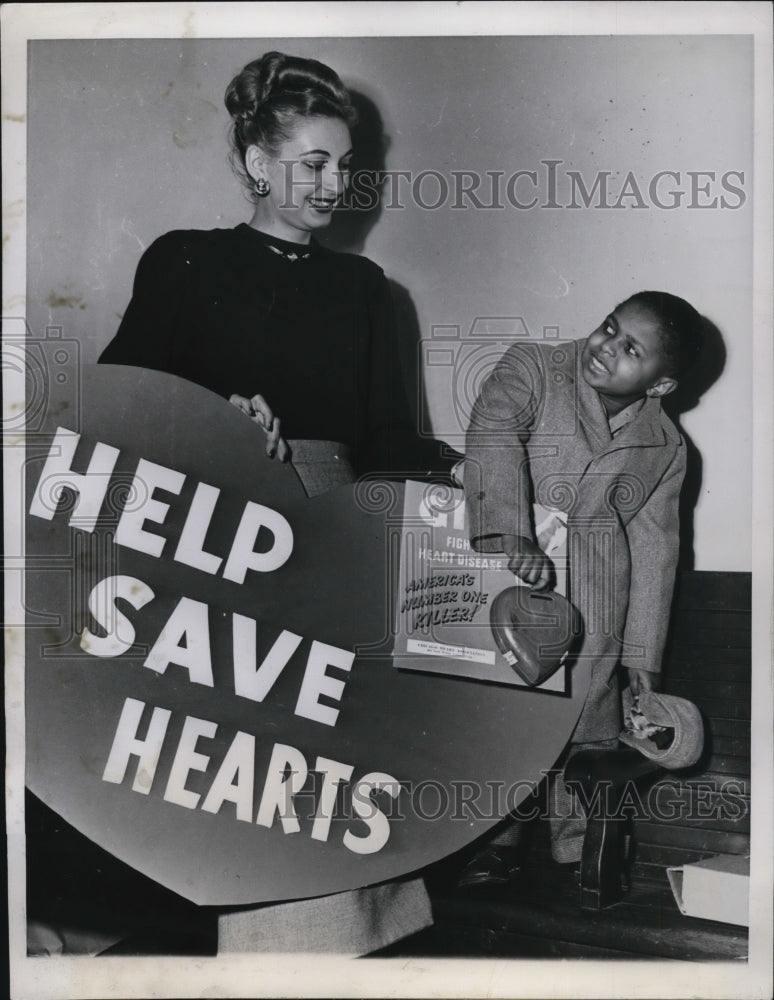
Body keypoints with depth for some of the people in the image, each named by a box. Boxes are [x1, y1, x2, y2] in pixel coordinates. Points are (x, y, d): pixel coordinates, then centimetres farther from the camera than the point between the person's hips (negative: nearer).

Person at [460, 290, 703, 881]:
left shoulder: (665, 448, 7)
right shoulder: (532, 369, -3)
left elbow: (654, 547, 12)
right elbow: (493, 436, -21)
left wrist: (643, 654, 11)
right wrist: (507, 532, -36)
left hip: (591, 605, 2)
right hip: (502, 578, -1)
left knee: (585, 723, 3)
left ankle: (579, 851, 21)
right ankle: (492, 845, 18)